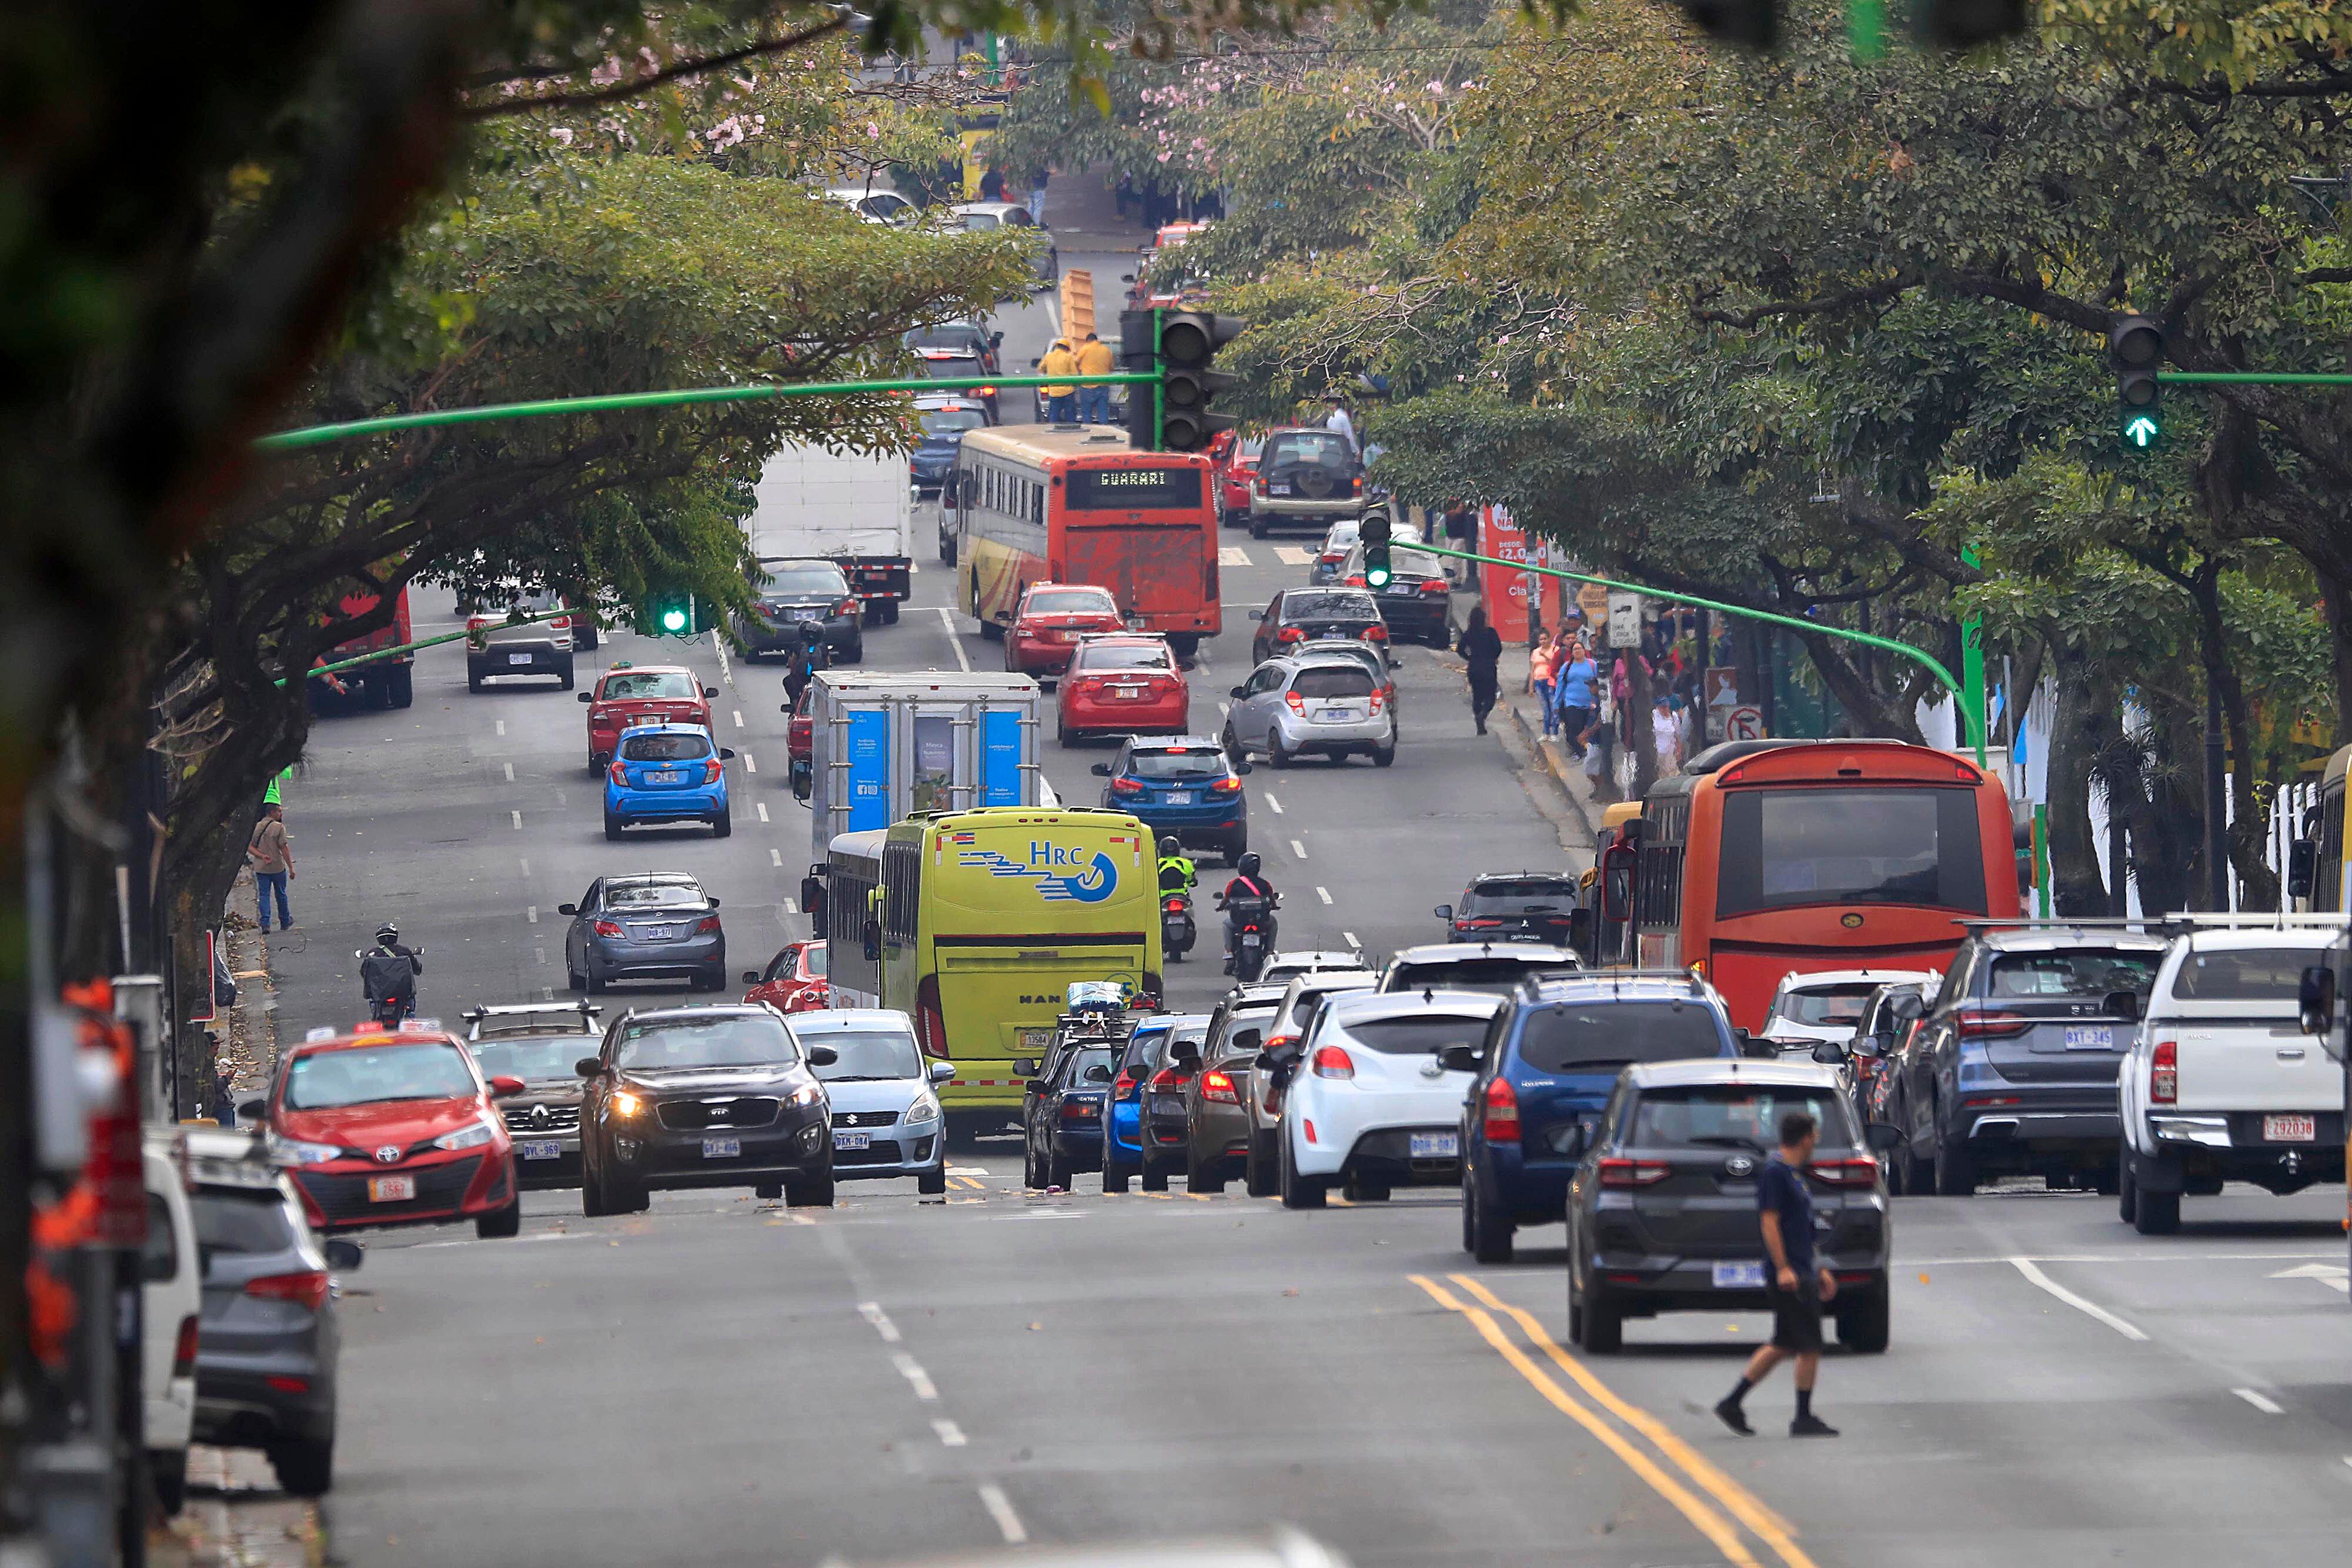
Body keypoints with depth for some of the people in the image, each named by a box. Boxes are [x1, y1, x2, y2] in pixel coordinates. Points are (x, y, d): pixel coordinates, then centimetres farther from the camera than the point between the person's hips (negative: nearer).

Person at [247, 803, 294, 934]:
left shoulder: (256, 827, 3)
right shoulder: (279, 828, -12)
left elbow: (250, 848, -2)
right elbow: (284, 849, -13)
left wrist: (262, 856, -11)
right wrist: (291, 868, -9)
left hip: (260, 868, 3)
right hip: (278, 867, -3)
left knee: (264, 895, 3)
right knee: (281, 895, 13)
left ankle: (265, 924, -9)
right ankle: (285, 922, 27)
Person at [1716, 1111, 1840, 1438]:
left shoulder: (1793, 1174, 19)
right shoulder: (1775, 1172, -11)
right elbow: (1770, 1221, -18)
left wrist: (1819, 1271, 26)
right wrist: (1783, 1268, -24)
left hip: (1802, 1273, 10)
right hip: (1790, 1276, -10)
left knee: (1783, 1346, 13)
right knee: (1810, 1346, -6)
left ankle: (1732, 1404, 16)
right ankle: (1804, 1418, 0)